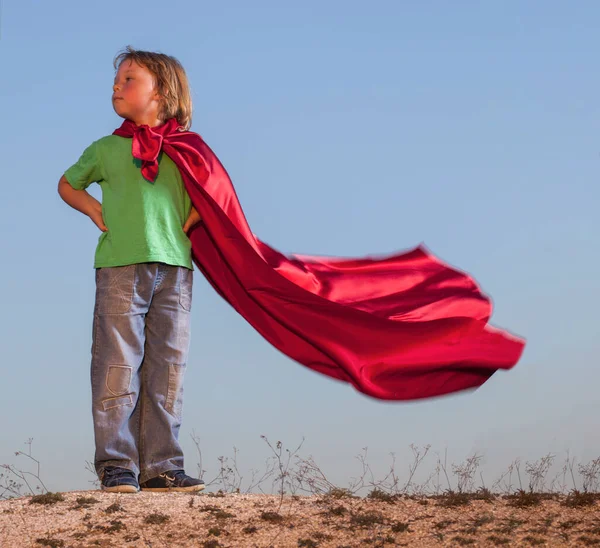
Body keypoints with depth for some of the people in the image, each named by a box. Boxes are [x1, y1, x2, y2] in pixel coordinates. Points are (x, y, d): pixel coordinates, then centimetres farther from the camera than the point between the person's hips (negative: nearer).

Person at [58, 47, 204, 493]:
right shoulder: (107, 149, 13)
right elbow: (67, 184, 27)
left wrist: (195, 215, 5)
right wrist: (94, 208, 9)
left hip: (174, 267, 1)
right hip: (120, 266, -1)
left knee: (168, 367, 1)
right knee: (118, 365, -6)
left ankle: (161, 467, 4)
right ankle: (116, 465, -3)